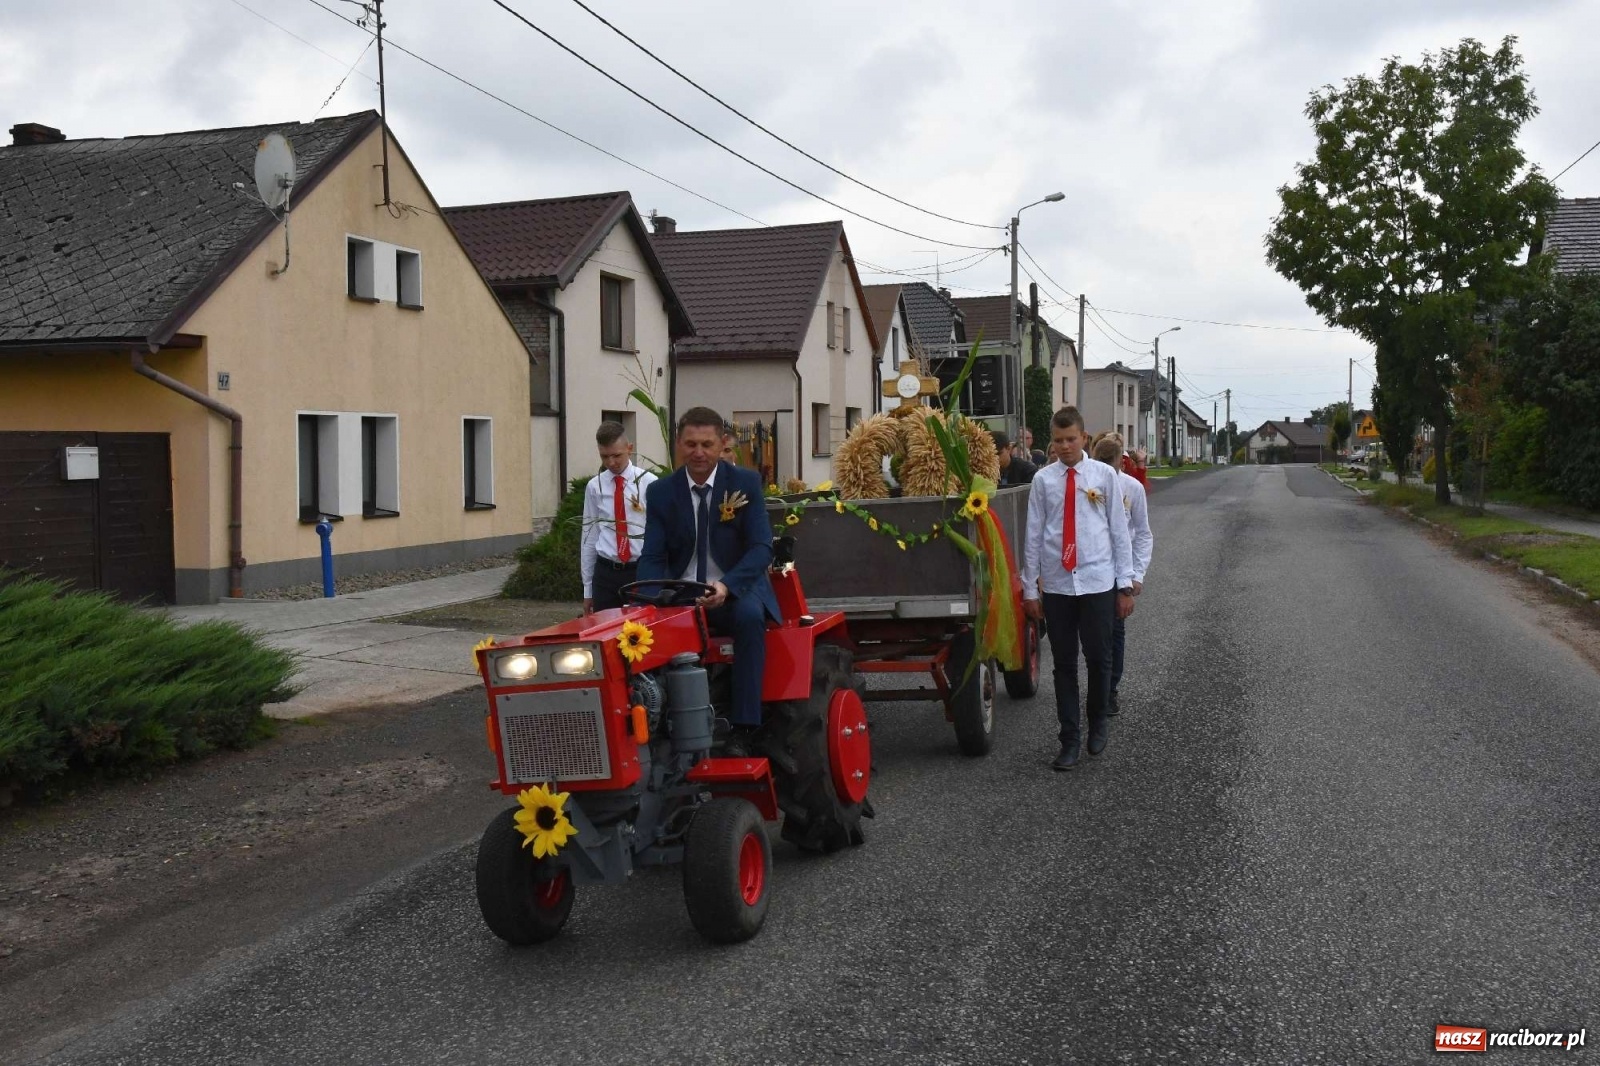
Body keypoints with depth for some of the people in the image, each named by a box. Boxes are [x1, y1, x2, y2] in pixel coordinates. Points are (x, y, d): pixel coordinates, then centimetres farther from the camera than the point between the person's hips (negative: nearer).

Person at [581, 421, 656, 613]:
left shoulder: (649, 483, -4)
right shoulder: (594, 487, 3)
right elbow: (589, 536, 8)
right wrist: (587, 587, 8)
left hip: (642, 571, -2)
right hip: (606, 573, 2)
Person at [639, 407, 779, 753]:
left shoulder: (746, 483, -3)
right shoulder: (661, 492, 4)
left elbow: (761, 548, -11)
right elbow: (652, 558, 1)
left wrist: (726, 586, -30)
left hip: (735, 592, -2)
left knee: (750, 616, -36)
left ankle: (744, 728, -32)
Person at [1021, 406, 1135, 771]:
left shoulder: (1105, 475, 0)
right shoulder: (1044, 479, 1)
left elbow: (1119, 531, 1)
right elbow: (1033, 535, 3)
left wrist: (1126, 584, 0)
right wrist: (1029, 588, 3)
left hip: (1098, 583, -1)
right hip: (1056, 585, 1)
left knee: (1099, 659, 9)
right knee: (1064, 665, 7)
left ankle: (1097, 724, 33)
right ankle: (1070, 741, 17)